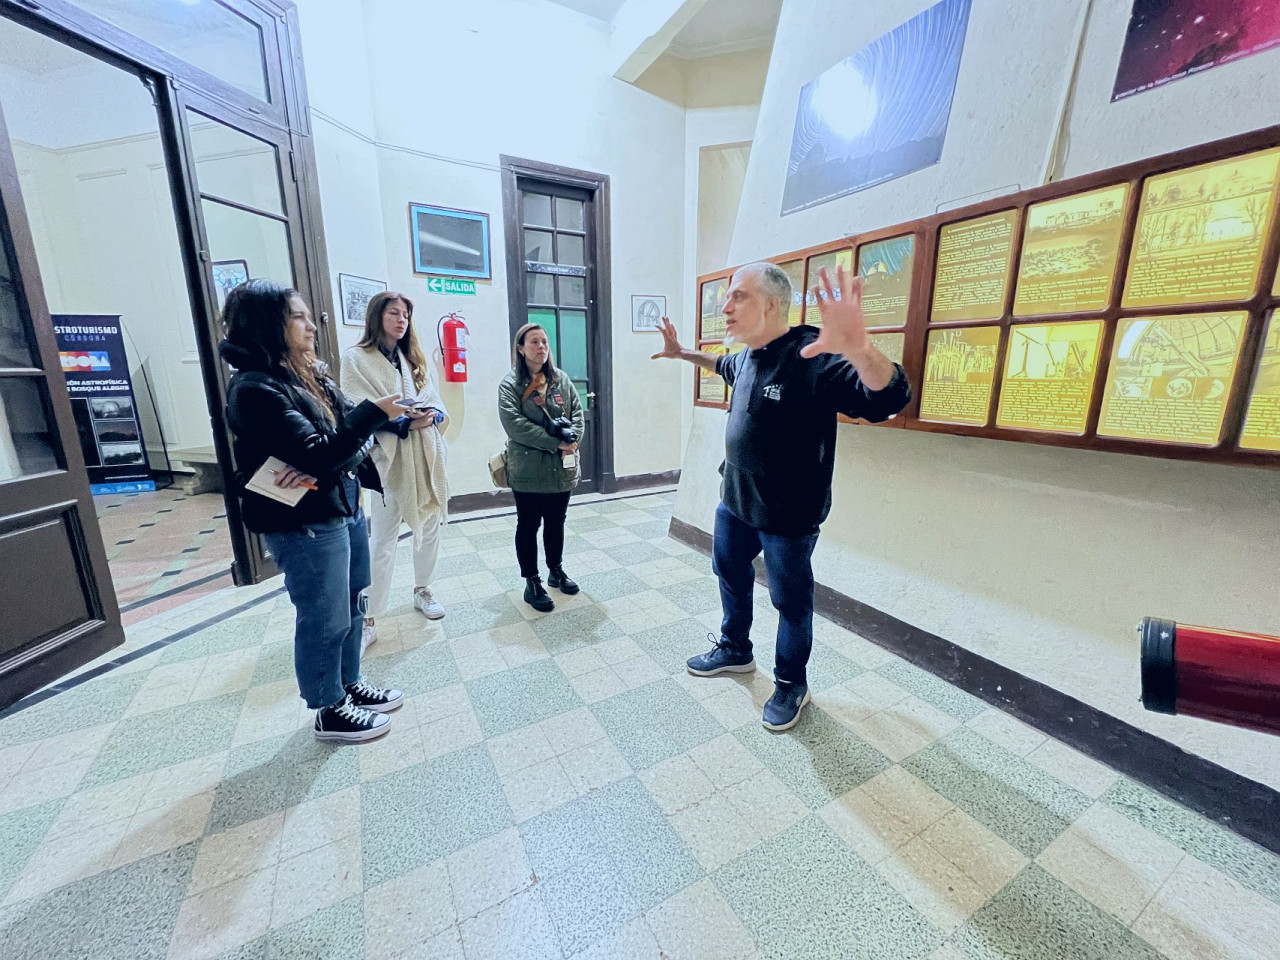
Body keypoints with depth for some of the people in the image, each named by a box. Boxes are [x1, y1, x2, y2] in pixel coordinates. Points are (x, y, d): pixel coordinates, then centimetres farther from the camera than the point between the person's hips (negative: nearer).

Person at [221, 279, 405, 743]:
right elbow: (319, 455, -25)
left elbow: (350, 431, 4)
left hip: (345, 509, 8)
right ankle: (329, 711, 28)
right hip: (304, 526, -8)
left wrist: (323, 467, -15)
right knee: (325, 620, 7)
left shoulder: (309, 374, 8)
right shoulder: (255, 390, -17)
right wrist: (374, 411, -20)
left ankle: (350, 684, 40)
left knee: (352, 607, 20)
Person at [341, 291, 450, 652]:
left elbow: (438, 405, 9)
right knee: (382, 542, -3)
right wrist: (403, 422, -23)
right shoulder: (356, 358, -3)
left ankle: (422, 591, 33)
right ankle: (368, 621, 8)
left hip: (427, 454, 6)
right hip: (388, 458, -5)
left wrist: (430, 417, -13)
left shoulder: (414, 359, 16)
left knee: (429, 527, 14)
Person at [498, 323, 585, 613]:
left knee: (556, 522, 17)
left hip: (562, 468, 5)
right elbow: (514, 423, -17)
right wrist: (554, 443, -19)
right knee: (528, 526, 7)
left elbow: (577, 412, 7)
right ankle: (532, 583, 19)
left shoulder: (561, 379, 10)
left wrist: (572, 440, -13)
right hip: (528, 469, -5)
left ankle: (556, 570, 36)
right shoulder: (510, 384, -6)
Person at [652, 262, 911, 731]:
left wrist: (858, 348, -57)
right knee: (731, 578, 24)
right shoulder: (746, 357, 2)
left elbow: (888, 399, -38)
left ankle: (791, 683, 36)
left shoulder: (813, 358, -24)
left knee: (791, 602, 12)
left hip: (788, 517, -8)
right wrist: (681, 352, 26)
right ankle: (735, 650, 49)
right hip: (734, 503, 8)